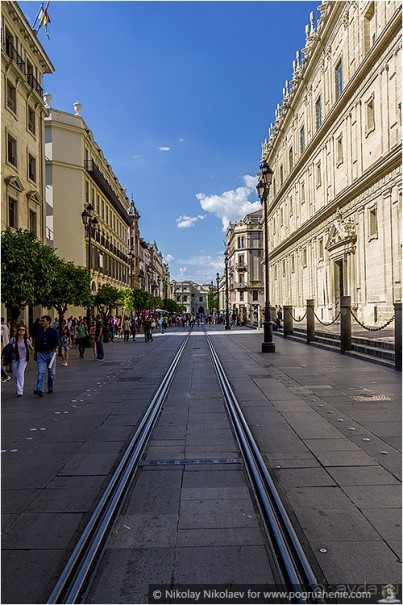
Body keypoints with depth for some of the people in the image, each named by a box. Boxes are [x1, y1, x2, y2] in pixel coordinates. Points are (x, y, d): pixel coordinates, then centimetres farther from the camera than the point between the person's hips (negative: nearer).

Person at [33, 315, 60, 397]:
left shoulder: (54, 331, -3)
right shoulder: (39, 332, 8)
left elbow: (57, 342, -7)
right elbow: (36, 344, 16)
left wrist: (56, 349, -23)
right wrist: (35, 354, 19)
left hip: (51, 354, -2)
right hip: (41, 354, 2)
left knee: (51, 373, 10)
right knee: (40, 372, -10)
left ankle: (50, 388, 25)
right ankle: (39, 390, -16)